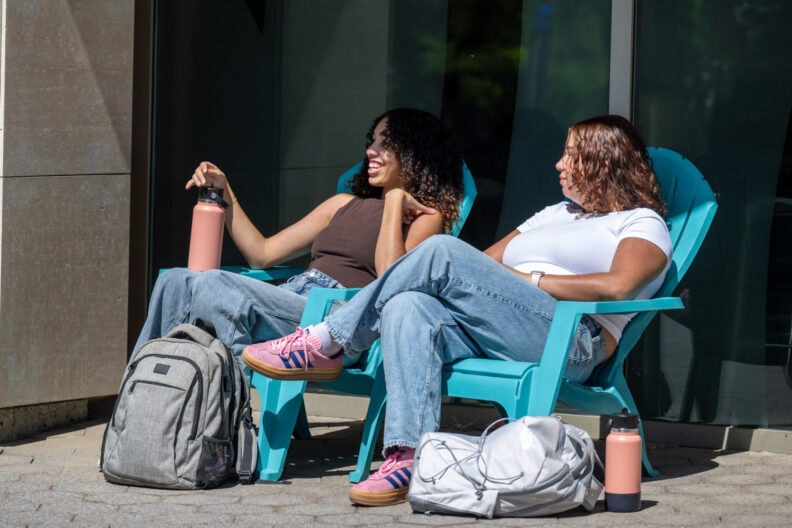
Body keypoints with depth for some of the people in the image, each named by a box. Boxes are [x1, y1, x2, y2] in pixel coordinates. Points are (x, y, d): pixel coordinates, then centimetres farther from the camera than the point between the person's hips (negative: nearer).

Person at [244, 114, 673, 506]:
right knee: (408, 307, -26)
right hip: (492, 341, 7)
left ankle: (327, 343, -15)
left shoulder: (642, 224, 12)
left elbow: (617, 286, -9)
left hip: (569, 342, -7)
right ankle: (408, 455, -39)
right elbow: (485, 262, 30)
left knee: (443, 253, -23)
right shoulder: (554, 215, 36)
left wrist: (527, 279, -7)